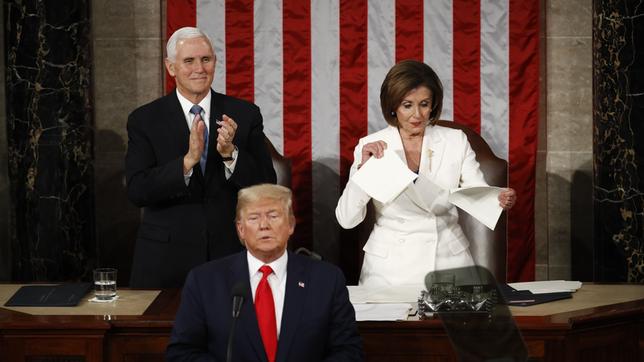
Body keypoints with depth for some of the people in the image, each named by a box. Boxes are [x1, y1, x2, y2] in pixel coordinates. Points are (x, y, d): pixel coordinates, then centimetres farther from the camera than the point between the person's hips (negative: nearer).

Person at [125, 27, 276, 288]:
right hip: (166, 261, -1)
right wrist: (188, 161, -24)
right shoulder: (144, 120, -2)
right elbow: (137, 192, -11)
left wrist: (230, 153, -20)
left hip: (230, 255, 1)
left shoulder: (245, 115, 2)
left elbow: (266, 186, -3)